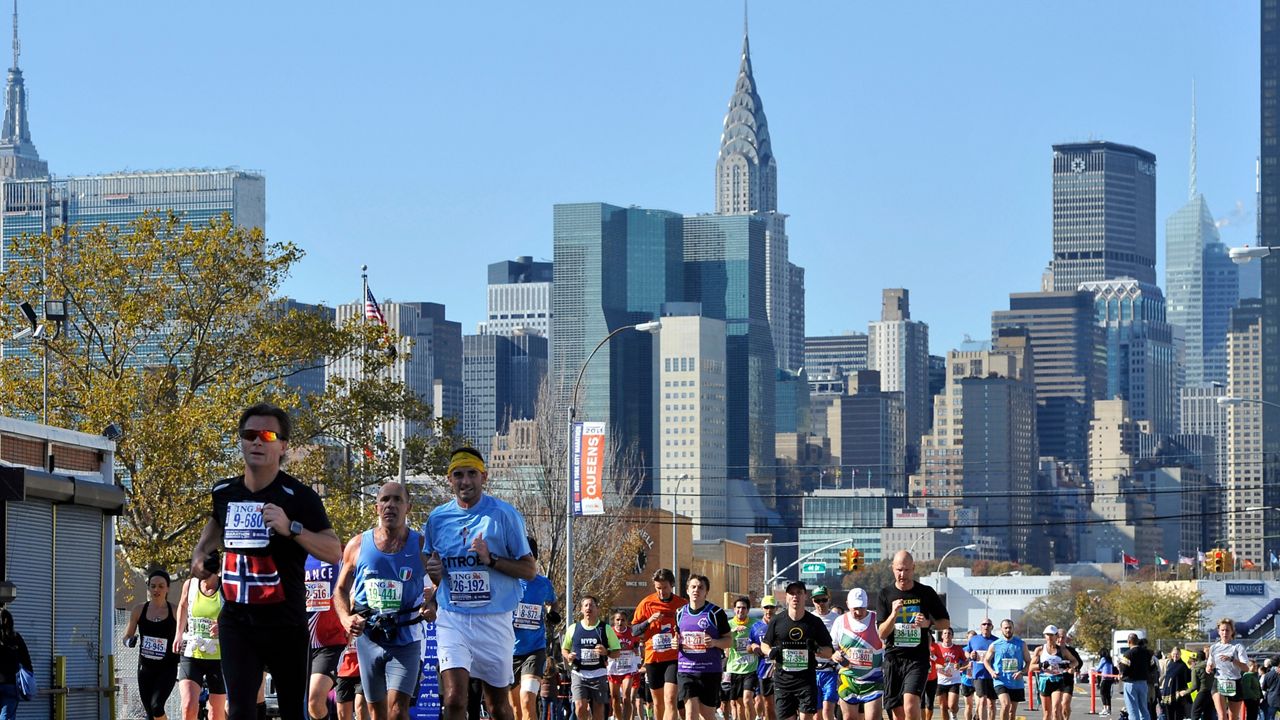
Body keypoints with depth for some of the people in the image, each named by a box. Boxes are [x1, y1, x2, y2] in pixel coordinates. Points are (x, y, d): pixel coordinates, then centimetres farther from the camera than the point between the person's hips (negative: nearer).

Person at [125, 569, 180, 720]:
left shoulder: (175, 611, -6)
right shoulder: (139, 611, 1)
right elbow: (127, 636, 10)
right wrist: (130, 641, -13)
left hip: (167, 669, -3)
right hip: (145, 668, 3)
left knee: (156, 706, -23)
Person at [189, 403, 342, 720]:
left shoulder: (299, 496, -11)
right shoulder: (224, 492, 5)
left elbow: (334, 551, -18)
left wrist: (291, 528, -32)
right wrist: (200, 552, 12)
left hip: (286, 623, -3)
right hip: (236, 620, 3)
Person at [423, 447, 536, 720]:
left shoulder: (504, 515, -3)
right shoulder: (437, 518, 8)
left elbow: (530, 569, -3)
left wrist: (491, 559, -17)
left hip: (494, 620, -1)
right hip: (451, 619, 1)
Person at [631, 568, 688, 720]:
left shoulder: (682, 604, 0)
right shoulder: (647, 603, 2)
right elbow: (634, 630, 4)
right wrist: (649, 621, -13)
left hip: (674, 658, -2)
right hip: (653, 658, 2)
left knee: (670, 700, -15)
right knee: (658, 702, 13)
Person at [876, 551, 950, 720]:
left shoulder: (926, 593, 2)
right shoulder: (886, 594, 4)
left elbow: (946, 622, 11)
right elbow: (882, 633, -1)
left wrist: (928, 623, -10)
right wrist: (894, 614, -19)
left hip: (918, 657, -2)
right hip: (893, 658, 2)